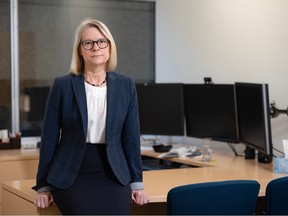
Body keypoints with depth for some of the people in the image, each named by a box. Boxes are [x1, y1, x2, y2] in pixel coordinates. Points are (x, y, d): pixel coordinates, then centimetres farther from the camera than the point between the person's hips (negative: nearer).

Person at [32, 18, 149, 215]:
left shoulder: (126, 85, 5)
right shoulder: (63, 85, -1)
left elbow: (131, 137, 7)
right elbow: (50, 138, 2)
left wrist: (137, 183, 5)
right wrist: (43, 186, 3)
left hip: (113, 175, 2)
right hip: (72, 176, -2)